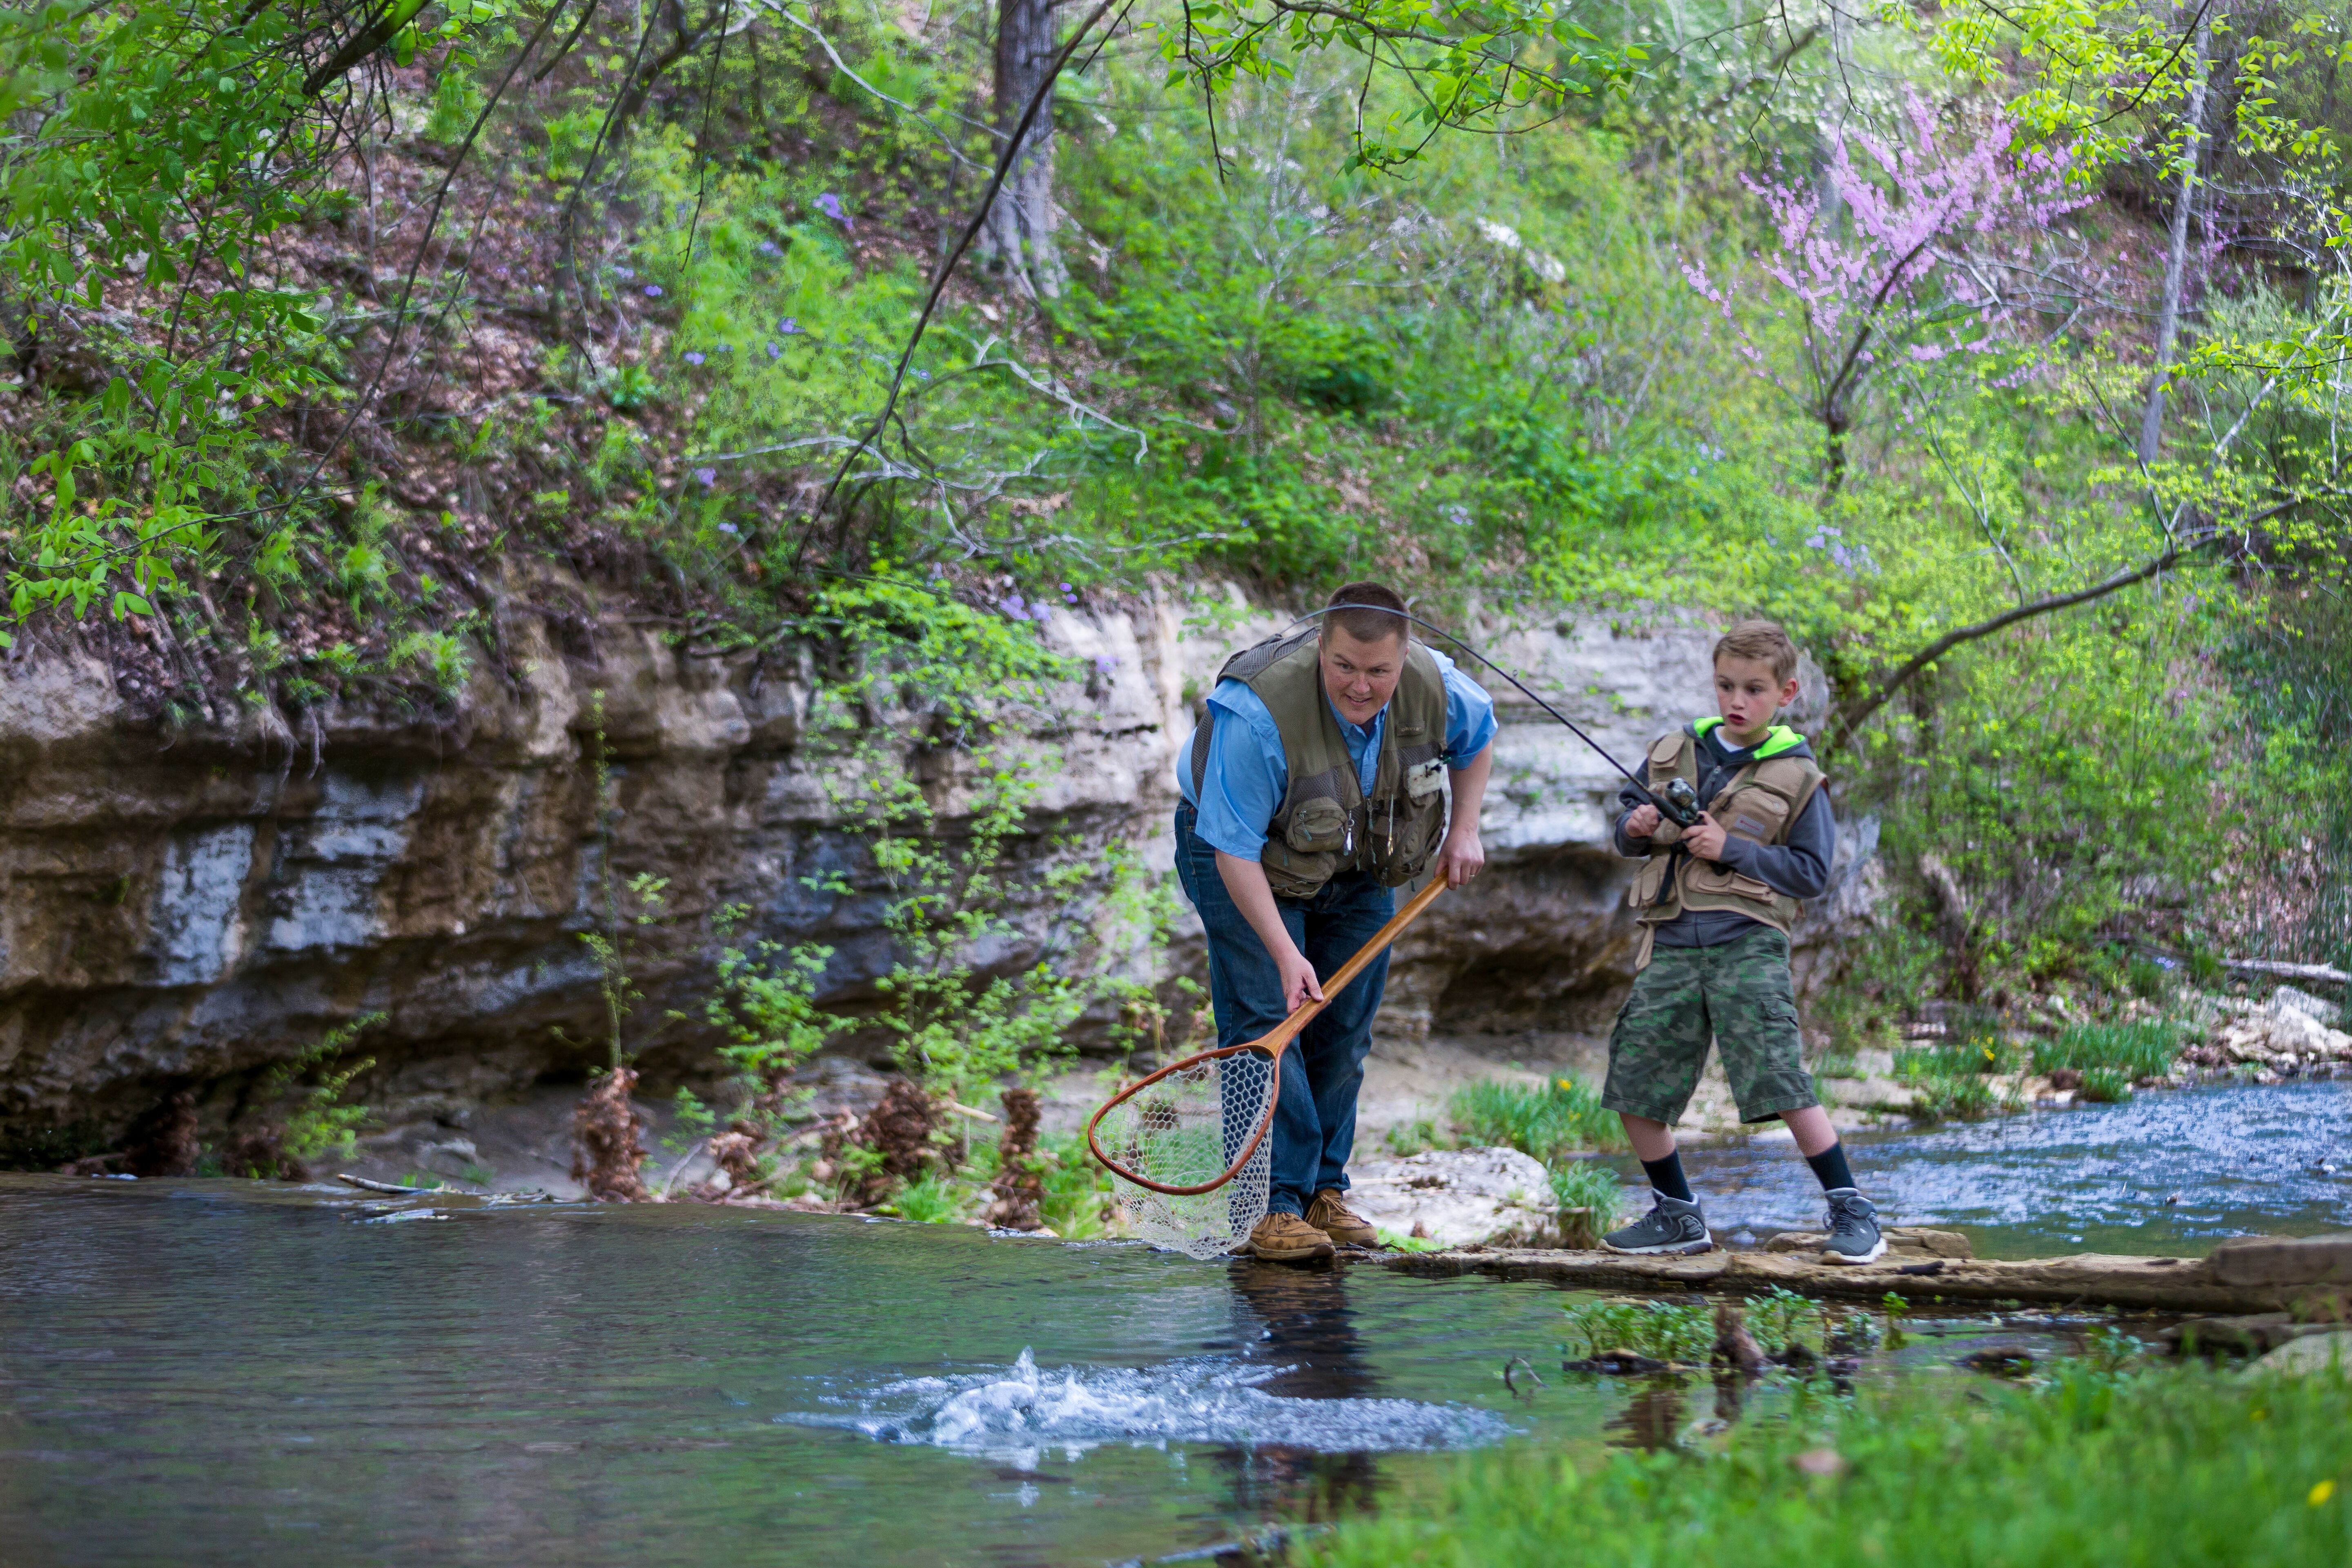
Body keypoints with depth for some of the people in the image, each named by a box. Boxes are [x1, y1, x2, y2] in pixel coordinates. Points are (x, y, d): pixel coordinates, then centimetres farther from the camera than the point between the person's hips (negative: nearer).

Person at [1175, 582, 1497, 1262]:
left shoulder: (1436, 688, -22)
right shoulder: (1257, 712, -39)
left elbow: (1477, 737, 6)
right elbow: (1234, 848, -32)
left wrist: (1464, 830, -3)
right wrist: (1285, 953, -35)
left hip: (1360, 871, 5)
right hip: (1250, 858, -5)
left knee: (1346, 1029, 5)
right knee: (1266, 1021, -15)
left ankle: (1325, 1192, 15)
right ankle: (1278, 1205, -15)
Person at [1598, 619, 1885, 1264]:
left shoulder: (1796, 776, 2)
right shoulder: (1673, 752, 14)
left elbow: (1812, 872, -1)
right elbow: (1625, 828, 21)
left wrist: (1732, 849, -11)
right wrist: (1636, 829, -3)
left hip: (1746, 943, -5)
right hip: (1671, 942, 5)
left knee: (1782, 1082, -15)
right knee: (1633, 1089, 4)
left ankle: (1853, 1214, -5)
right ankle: (1678, 1217, 21)